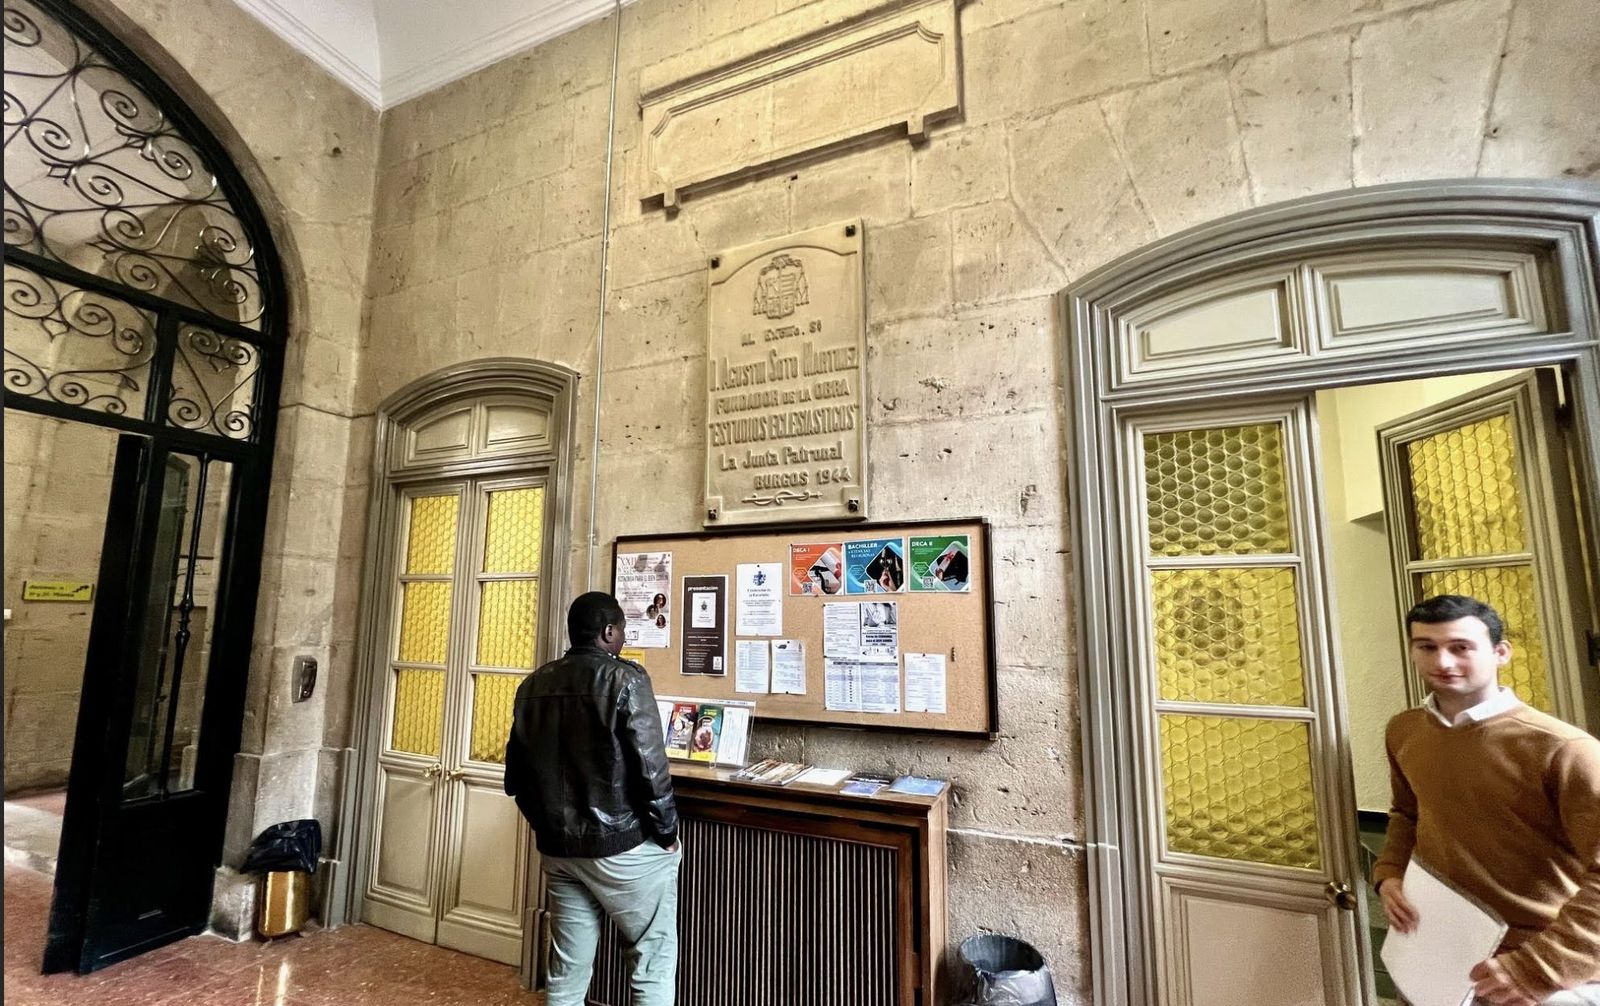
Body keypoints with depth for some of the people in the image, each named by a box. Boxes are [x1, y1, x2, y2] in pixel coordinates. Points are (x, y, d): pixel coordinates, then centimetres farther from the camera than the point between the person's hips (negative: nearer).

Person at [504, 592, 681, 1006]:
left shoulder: (533, 685, 6)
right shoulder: (624, 678, -14)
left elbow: (516, 774, 11)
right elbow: (650, 766, -18)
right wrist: (666, 833, -5)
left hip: (558, 847, 7)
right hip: (623, 844, -6)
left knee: (567, 970, 18)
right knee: (654, 963, 9)